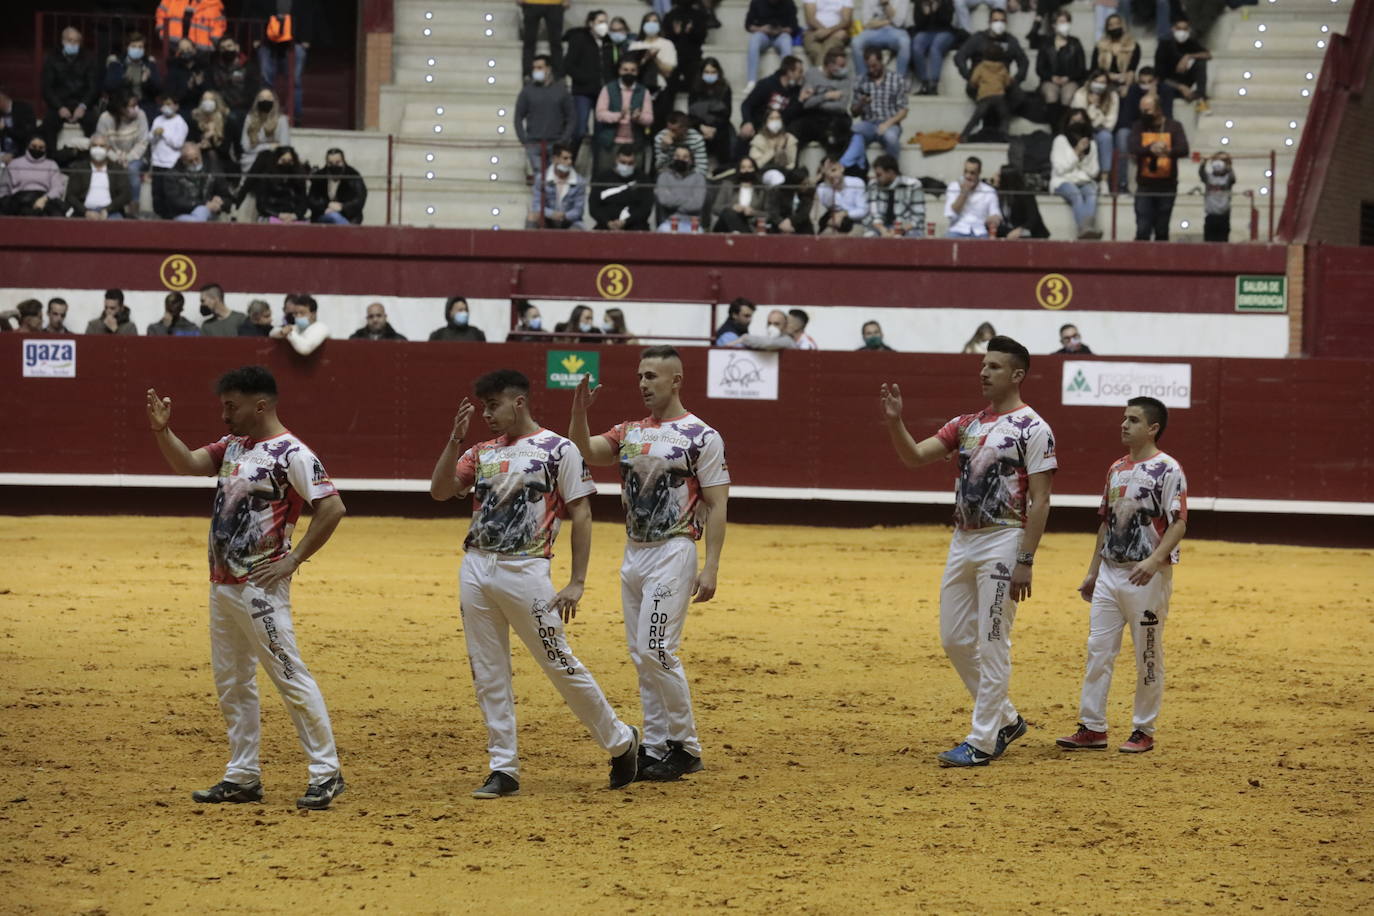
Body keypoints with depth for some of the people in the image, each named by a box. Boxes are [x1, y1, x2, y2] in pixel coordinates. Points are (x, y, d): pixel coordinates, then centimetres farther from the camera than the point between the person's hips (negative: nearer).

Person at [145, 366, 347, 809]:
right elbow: (187, 463, 6)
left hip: (261, 587, -9)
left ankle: (326, 773, -3)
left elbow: (332, 507, -18)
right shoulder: (232, 446, 14)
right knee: (231, 683, 12)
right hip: (222, 585, 9)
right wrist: (161, 429, -10)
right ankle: (243, 777, 19)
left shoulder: (291, 453, -13)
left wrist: (295, 559, -17)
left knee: (290, 677, -8)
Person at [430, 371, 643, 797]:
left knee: (559, 664, -2)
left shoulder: (558, 450, -3)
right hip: (476, 568, 6)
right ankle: (503, 768, 12)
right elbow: (440, 490, 4)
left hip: (525, 570, -6)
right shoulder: (482, 453, 13)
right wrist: (455, 439, -6)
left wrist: (577, 582, -10)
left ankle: (620, 741, 15)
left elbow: (581, 514, -5)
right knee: (488, 674, 5)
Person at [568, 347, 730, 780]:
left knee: (656, 650, -13)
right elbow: (583, 452, 1)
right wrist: (579, 412, -15)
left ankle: (686, 748, -2)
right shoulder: (629, 432, 12)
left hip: (673, 553, -7)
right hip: (633, 553, 7)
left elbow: (716, 506, -9)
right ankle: (656, 749, 13)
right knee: (642, 657, 8)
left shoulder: (701, 437, -7)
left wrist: (711, 568, -15)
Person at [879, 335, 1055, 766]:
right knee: (955, 638, 10)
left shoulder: (1032, 428, -8)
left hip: (1002, 540, -8)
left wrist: (1025, 562, -17)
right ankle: (1005, 719, 24)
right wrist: (895, 422, -10)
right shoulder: (966, 424, 14)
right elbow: (915, 456, 8)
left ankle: (982, 742, -1)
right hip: (962, 540, 8)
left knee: (992, 643, -5)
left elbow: (1039, 501, -12)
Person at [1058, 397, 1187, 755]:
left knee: (1148, 656, 2)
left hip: (1147, 577, -7)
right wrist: (1093, 571, 19)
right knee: (1097, 650, 4)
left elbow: (1179, 523, -15)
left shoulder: (1168, 469, -9)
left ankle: (1143, 731, 9)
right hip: (1110, 573, 7)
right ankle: (1092, 728, 8)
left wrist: (1154, 560, -29)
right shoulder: (1117, 468, 14)